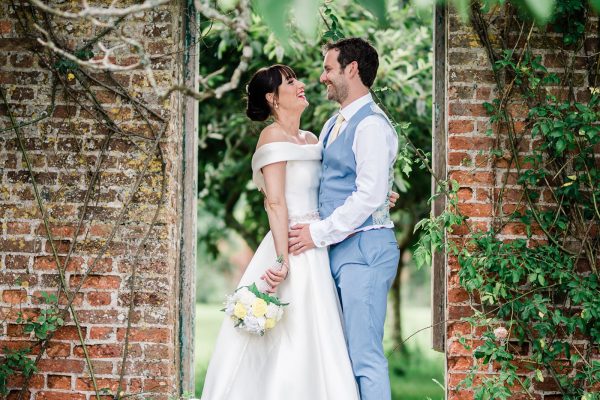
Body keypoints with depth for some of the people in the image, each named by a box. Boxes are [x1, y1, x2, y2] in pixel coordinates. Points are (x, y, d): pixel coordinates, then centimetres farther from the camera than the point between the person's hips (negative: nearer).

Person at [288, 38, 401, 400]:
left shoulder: (371, 125, -12)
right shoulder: (334, 125, 17)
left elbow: (370, 196, -19)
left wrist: (319, 234, -15)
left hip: (364, 248, -10)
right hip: (340, 248, 10)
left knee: (365, 356, -10)